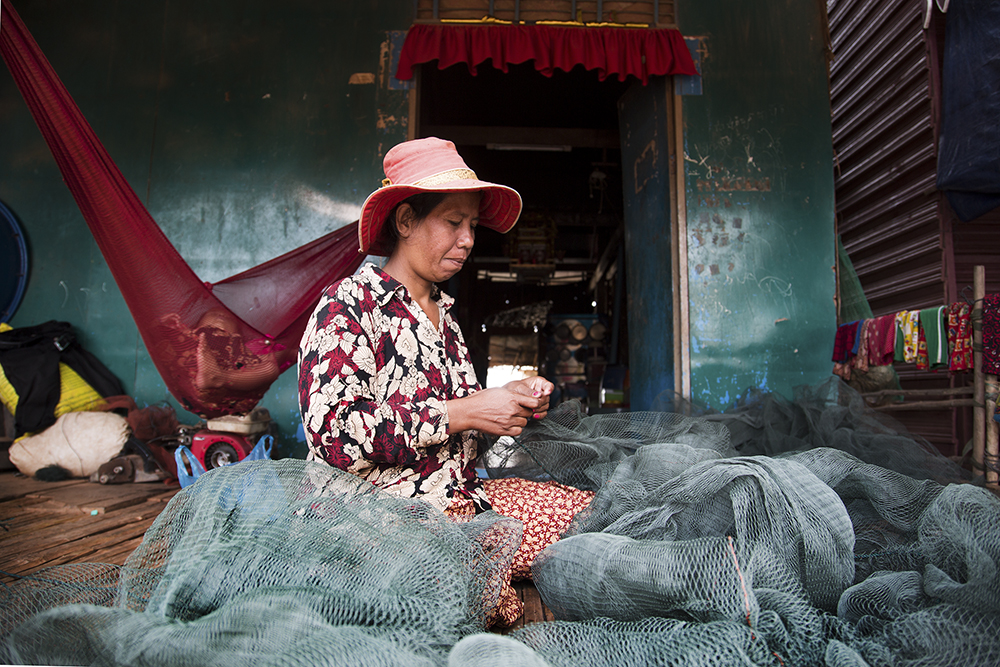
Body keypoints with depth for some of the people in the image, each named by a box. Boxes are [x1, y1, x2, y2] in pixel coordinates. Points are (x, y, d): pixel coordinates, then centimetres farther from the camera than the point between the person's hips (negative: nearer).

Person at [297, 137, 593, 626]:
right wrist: (465, 412, -20)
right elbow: (333, 434, -21)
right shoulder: (347, 306, -7)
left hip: (461, 497, 8)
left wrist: (508, 402, 3)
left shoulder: (443, 313, 17)